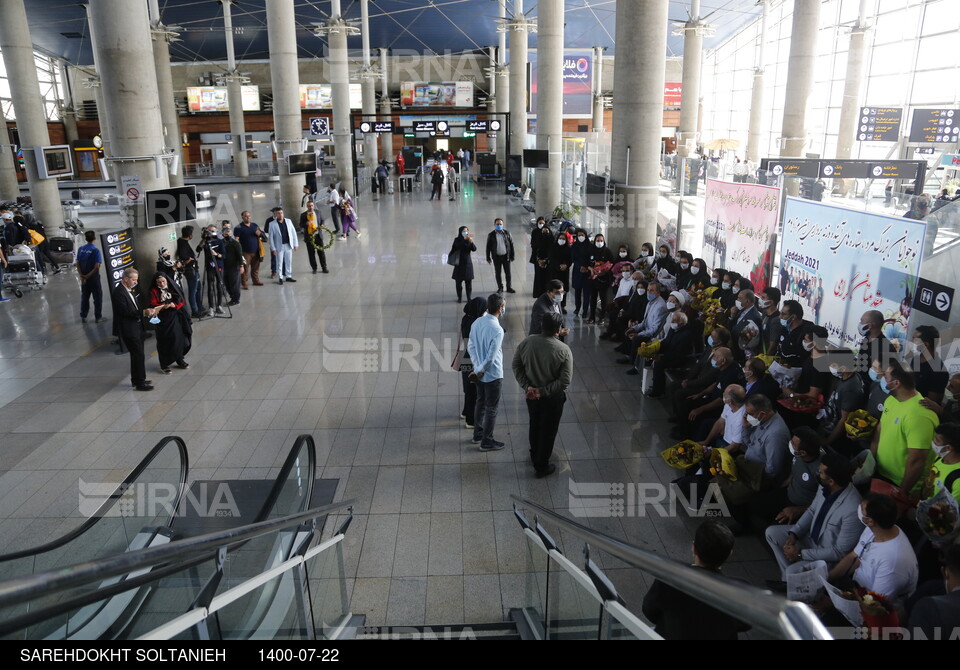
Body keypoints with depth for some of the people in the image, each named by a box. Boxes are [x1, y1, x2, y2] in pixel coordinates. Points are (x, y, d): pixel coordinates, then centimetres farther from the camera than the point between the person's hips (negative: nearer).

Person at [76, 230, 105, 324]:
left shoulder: (80, 249, 1)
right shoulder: (96, 251, -14)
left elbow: (78, 264, -2)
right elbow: (97, 267, -20)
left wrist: (81, 275, -7)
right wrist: (88, 276, -13)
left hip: (83, 278, 5)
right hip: (94, 278, -5)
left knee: (84, 297, 16)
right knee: (97, 297, 8)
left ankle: (83, 317, 22)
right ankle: (98, 317, 14)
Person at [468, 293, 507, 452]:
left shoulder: (477, 322, -3)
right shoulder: (497, 329, -27)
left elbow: (470, 346, 2)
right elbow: (491, 357, -26)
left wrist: (477, 367, 0)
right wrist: (480, 371, -11)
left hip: (480, 373, 8)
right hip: (493, 375, -8)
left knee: (480, 402, 22)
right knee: (491, 408, 7)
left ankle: (478, 434, 36)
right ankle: (487, 442, 18)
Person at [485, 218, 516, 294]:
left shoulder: (507, 233, 0)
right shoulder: (491, 235, -1)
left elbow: (511, 244, 3)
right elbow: (488, 247, 2)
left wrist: (512, 256, 1)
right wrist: (488, 258, 0)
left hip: (506, 256, 0)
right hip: (496, 257, 0)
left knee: (508, 273, 5)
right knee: (498, 273, 7)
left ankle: (509, 287, 16)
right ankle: (500, 288, 19)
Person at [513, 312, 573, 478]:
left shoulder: (527, 342, -12)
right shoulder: (564, 350, -22)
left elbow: (516, 366, -7)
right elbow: (565, 381, -22)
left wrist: (527, 387, -9)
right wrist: (543, 391, -18)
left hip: (531, 394, 4)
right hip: (552, 398, -4)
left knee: (534, 425, 26)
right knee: (548, 431, 14)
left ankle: (535, 456, 46)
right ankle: (541, 467, 27)